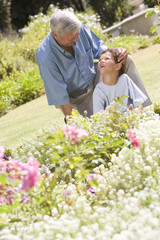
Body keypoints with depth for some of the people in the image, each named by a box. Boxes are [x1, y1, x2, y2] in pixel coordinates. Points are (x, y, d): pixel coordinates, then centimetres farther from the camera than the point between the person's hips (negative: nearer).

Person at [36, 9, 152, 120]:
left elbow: (98, 47, 0)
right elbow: (60, 96, -28)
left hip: (94, 77, 6)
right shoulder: (45, 57, -34)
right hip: (77, 95, -6)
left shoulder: (79, 29, -19)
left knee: (127, 60, -9)